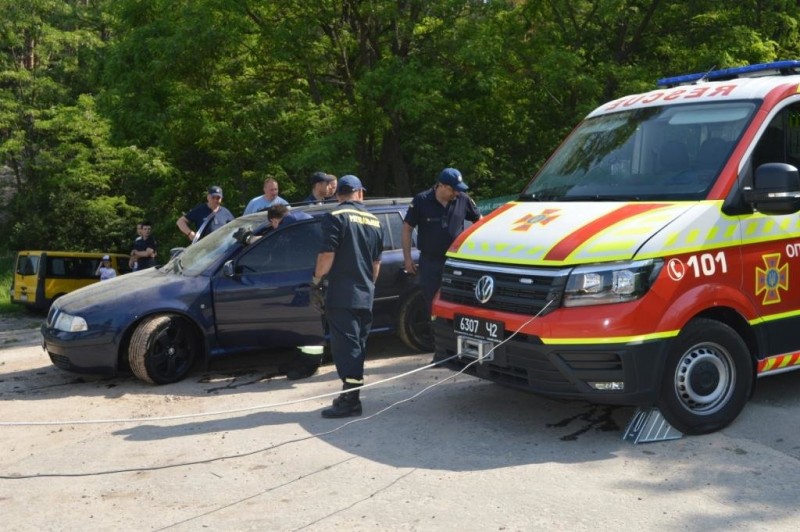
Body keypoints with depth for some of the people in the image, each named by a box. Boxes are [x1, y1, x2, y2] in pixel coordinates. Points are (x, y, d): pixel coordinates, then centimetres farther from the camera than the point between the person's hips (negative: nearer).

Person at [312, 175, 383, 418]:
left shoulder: (335, 217, -8)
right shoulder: (374, 221, 13)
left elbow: (327, 254, -17)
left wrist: (317, 281, -7)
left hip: (341, 294, -7)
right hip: (365, 295, 7)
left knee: (344, 345, -7)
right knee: (357, 345, 13)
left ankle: (350, 400, -9)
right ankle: (351, 394, 20)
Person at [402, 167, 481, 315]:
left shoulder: (463, 200, -3)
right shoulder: (421, 201, -8)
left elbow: (479, 220, 13)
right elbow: (407, 228, -2)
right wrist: (407, 258, -3)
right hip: (430, 261, -1)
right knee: (432, 304, 8)